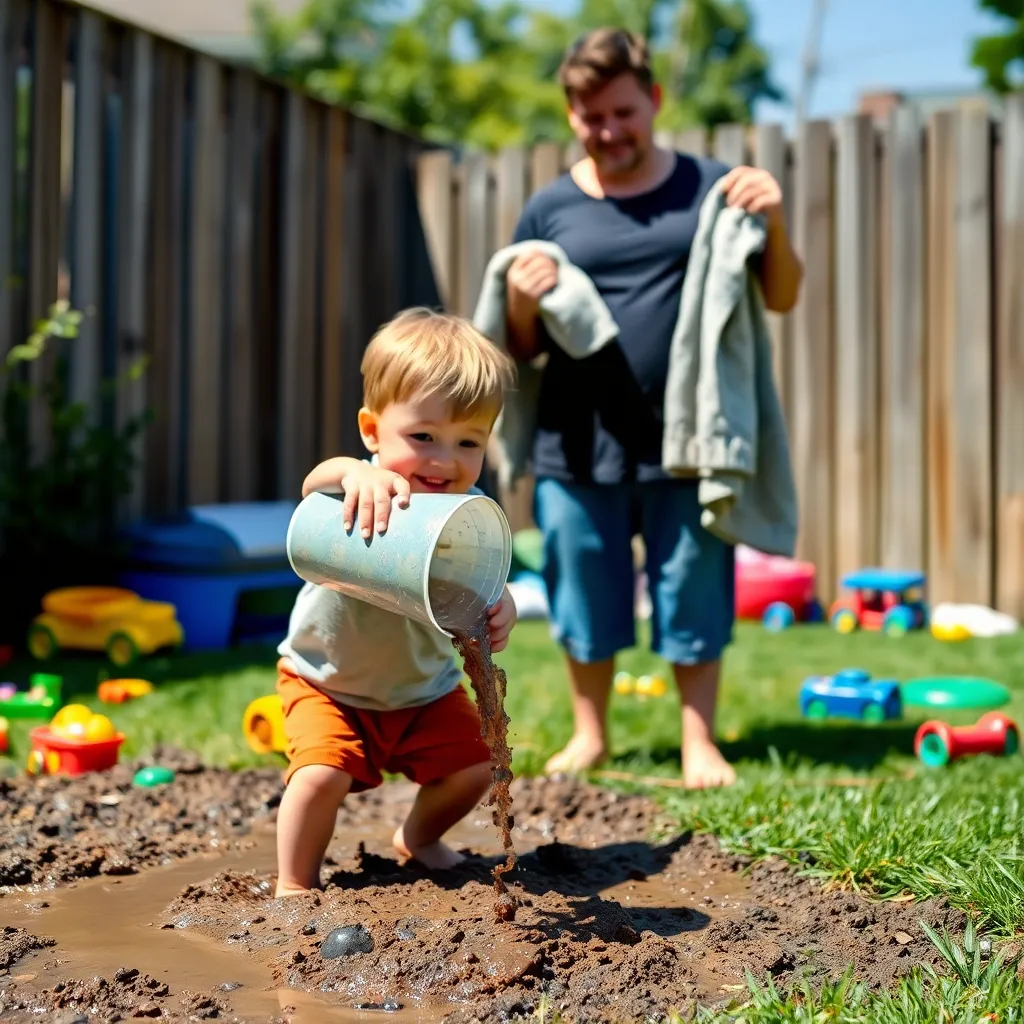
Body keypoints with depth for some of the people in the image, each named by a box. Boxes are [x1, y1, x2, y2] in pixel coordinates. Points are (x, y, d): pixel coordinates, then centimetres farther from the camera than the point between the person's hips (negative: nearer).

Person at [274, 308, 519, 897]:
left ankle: (418, 838, 30)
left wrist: (500, 614, -50)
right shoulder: (362, 495, -29)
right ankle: (295, 884, 4)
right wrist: (351, 472, -75)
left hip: (425, 688, 4)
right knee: (323, 774, -22)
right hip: (327, 680, -3)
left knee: (473, 765, -2)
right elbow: (314, 481, -51)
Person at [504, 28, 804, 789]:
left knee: (693, 597, 6)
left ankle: (700, 742, 21)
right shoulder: (550, 210, 7)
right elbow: (523, 350, 11)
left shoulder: (710, 189, 5)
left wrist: (774, 225, -9)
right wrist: (521, 304, -11)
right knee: (584, 596, 10)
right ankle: (589, 735, 28)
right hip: (578, 446, 1)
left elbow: (782, 298, 8)